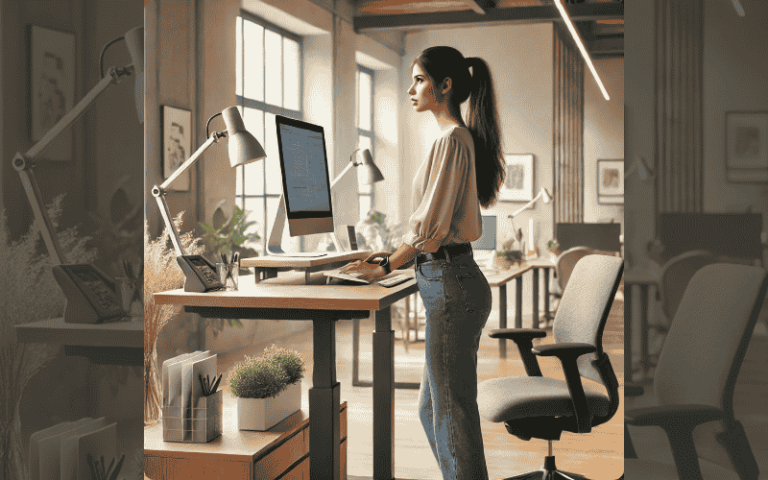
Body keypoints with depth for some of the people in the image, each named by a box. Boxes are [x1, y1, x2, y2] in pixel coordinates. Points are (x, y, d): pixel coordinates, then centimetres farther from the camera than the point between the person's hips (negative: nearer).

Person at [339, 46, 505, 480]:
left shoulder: (452, 140, -14)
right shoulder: (463, 137, 16)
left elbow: (432, 227, -17)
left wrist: (385, 267, -5)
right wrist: (392, 256, 18)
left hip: (451, 285, -10)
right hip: (451, 277, 10)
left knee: (453, 410, -2)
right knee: (434, 408, 17)